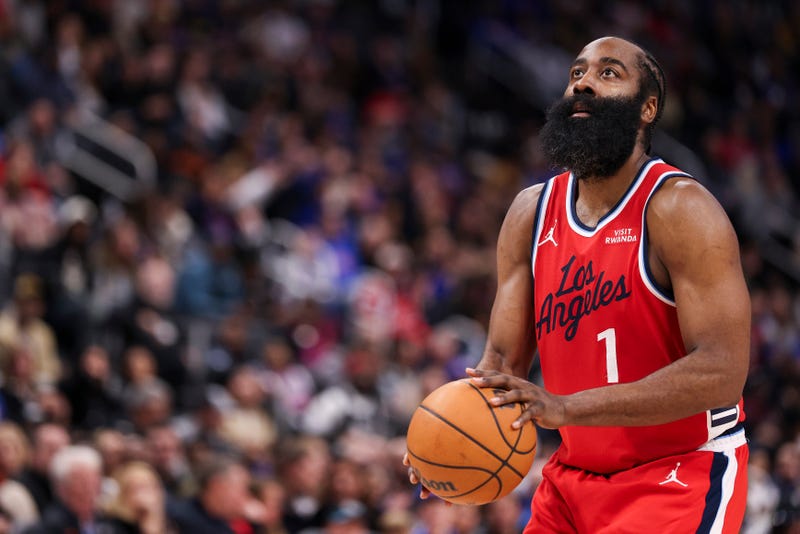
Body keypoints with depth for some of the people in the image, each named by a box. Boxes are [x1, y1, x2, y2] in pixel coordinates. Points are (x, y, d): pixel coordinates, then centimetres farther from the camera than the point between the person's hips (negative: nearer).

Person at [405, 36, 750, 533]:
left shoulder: (678, 210, -16)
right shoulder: (530, 213, 5)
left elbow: (721, 373, -25)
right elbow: (504, 358, 7)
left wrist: (565, 407, -33)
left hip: (682, 477, -6)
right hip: (575, 477, 6)